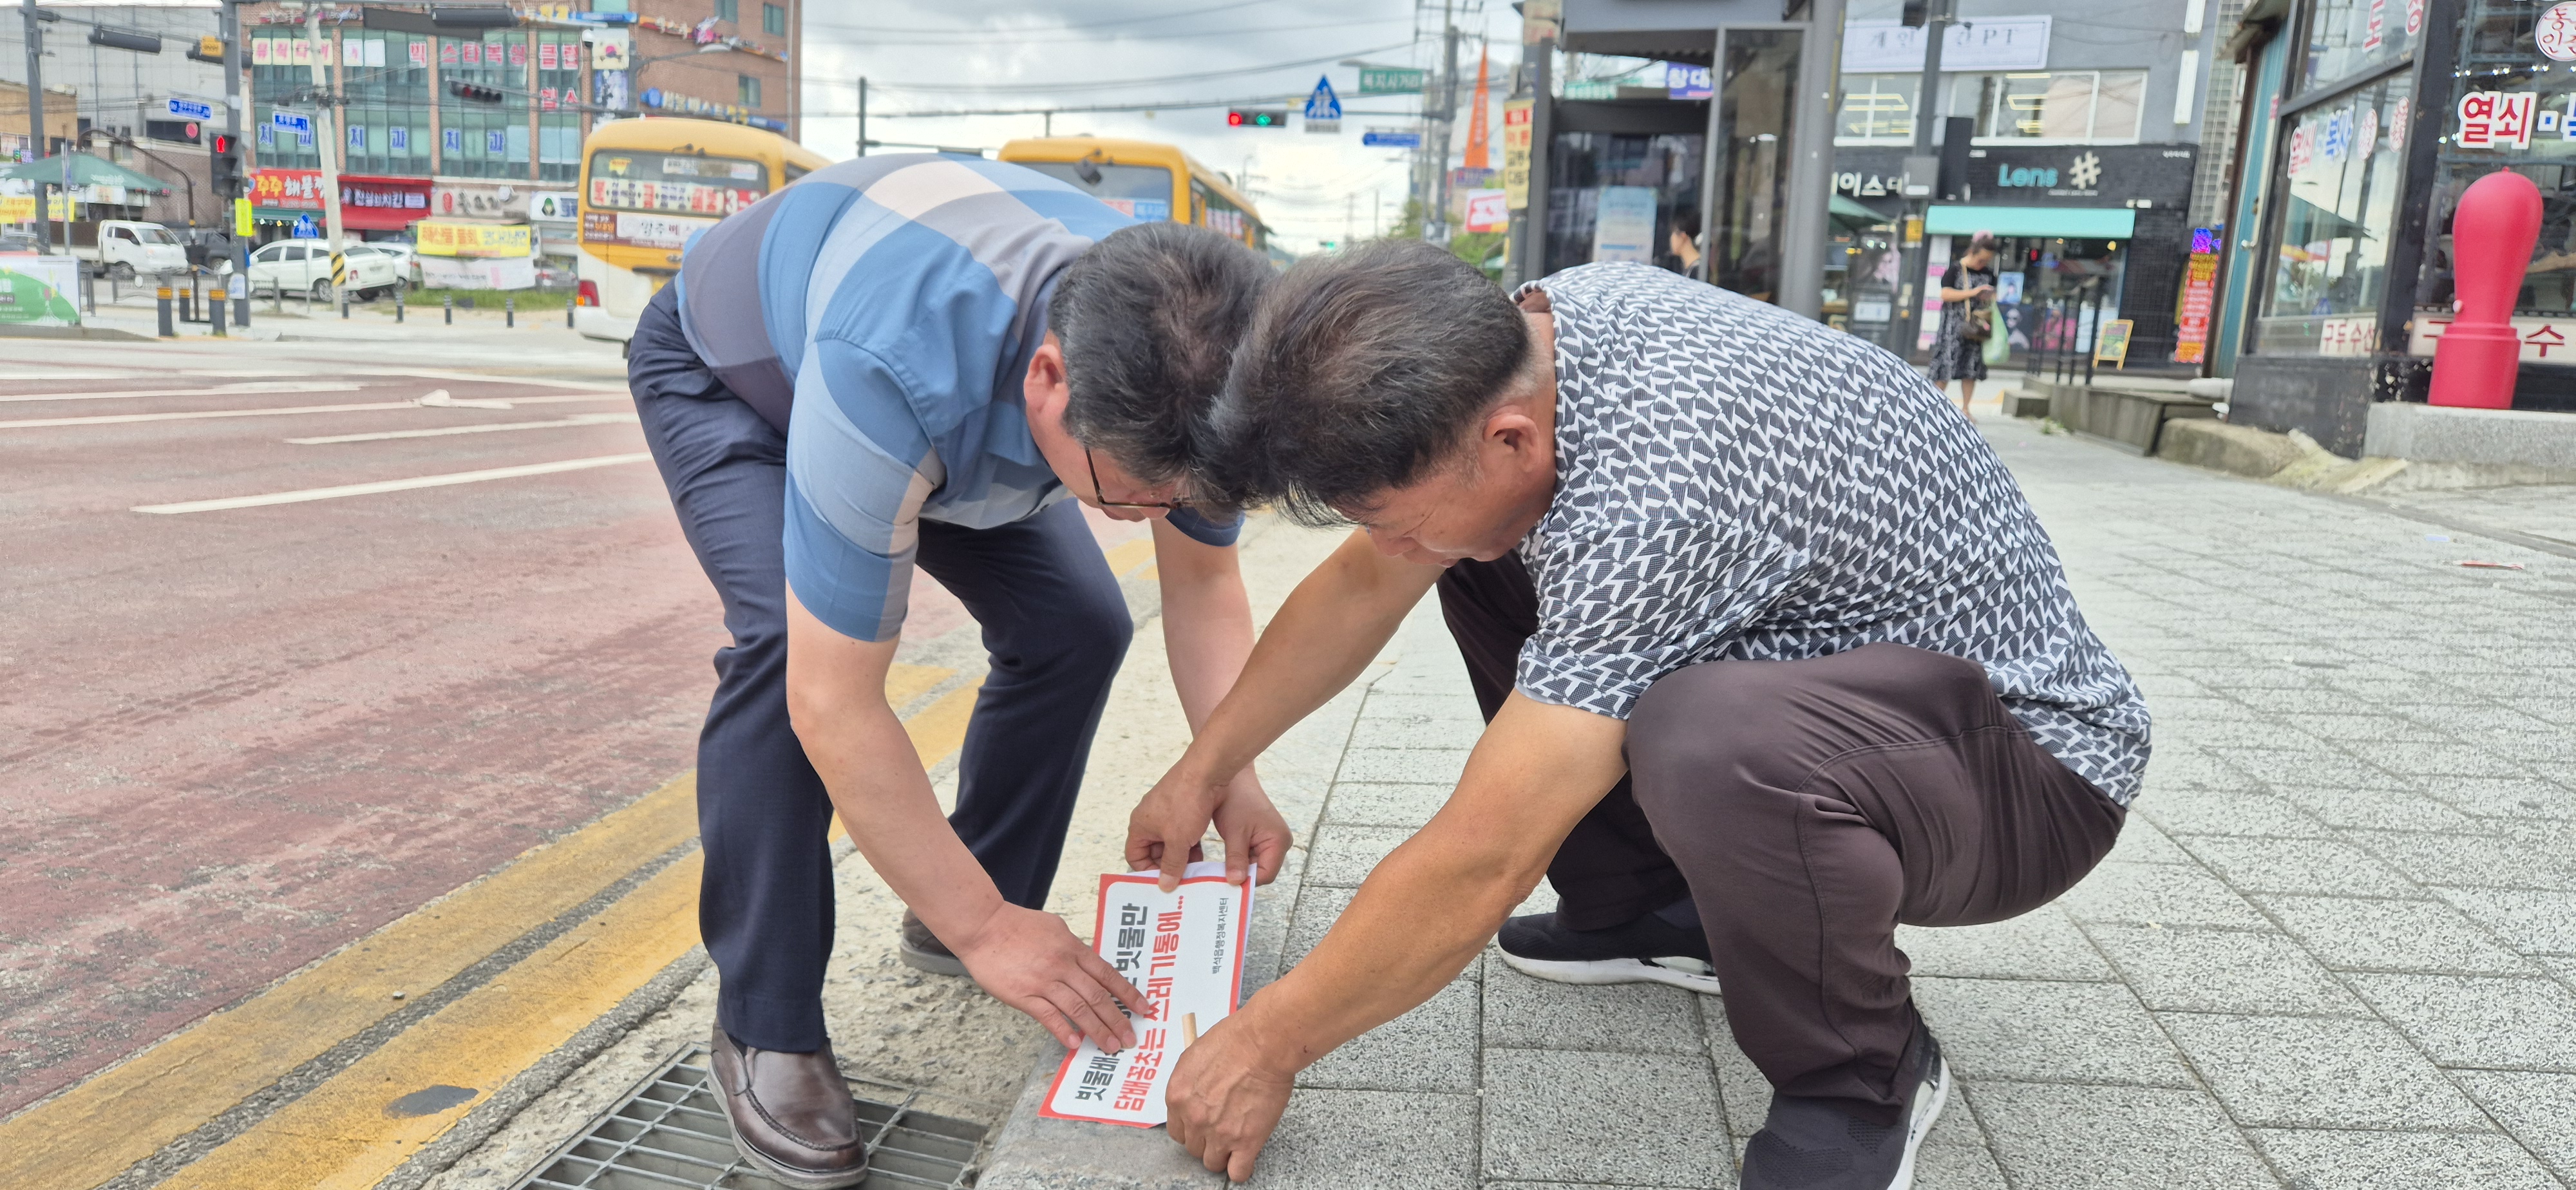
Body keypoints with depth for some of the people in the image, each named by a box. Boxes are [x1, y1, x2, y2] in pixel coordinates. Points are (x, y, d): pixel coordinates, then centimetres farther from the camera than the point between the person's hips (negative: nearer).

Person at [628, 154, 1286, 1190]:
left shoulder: (1167, 370, -30)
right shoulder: (892, 377, -48)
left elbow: (1204, 578, -14)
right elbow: (834, 704, -41)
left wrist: (1233, 780, -26)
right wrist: (985, 928, -34)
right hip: (728, 371, -5)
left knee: (1076, 624, -10)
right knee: (788, 644, -30)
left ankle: (951, 919, 12)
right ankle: (765, 1028, -12)